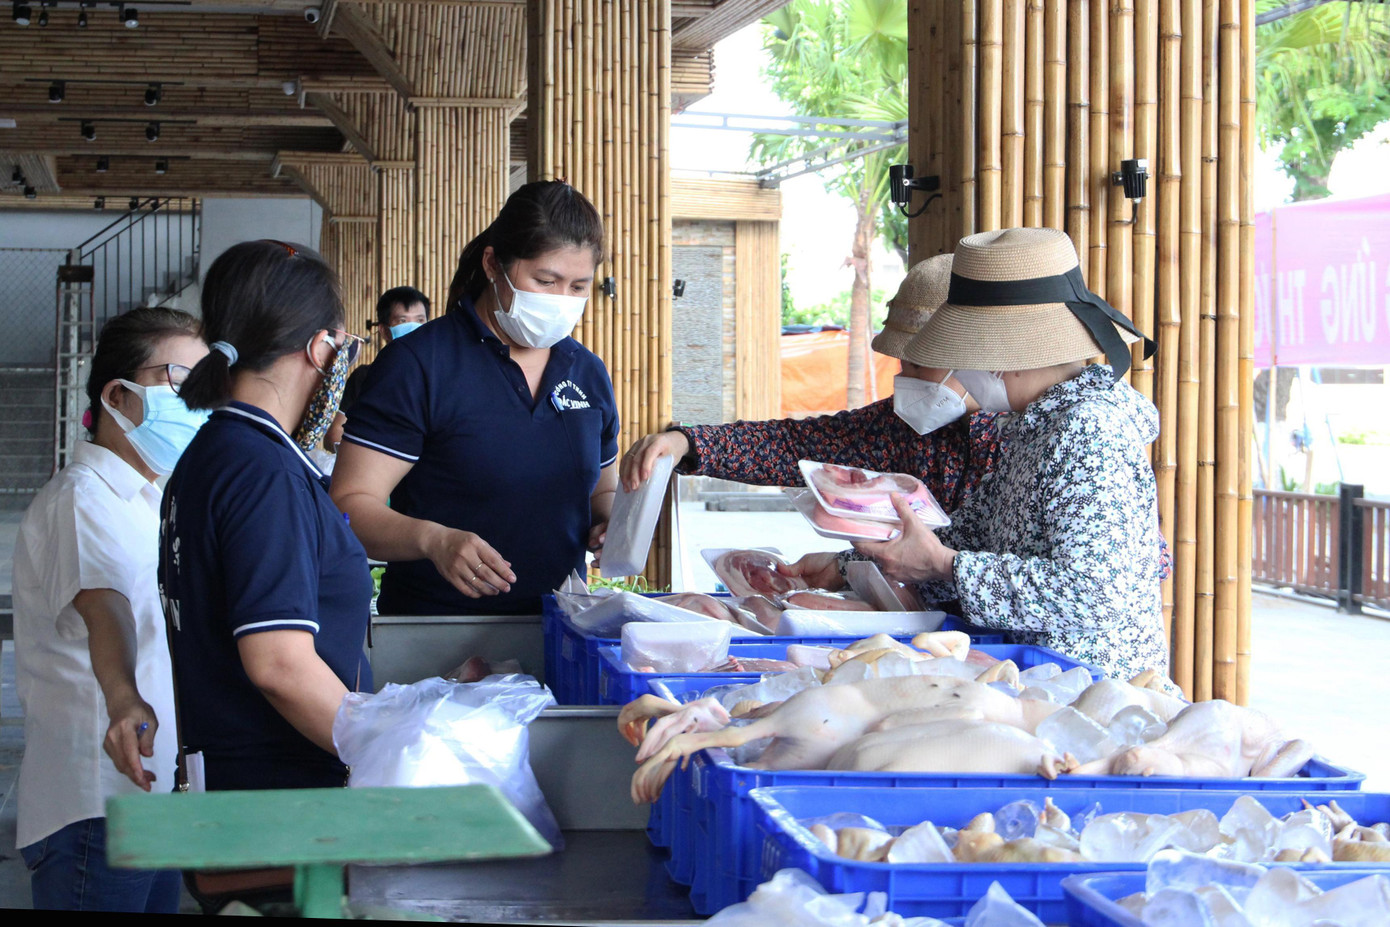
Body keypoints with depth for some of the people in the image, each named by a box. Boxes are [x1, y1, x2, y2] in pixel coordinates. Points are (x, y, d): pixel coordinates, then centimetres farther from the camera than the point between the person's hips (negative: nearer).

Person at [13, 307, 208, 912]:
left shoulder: (148, 503, 18)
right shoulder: (80, 498, -13)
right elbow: (103, 605, -32)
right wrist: (127, 701, -49)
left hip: (157, 792, 9)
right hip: (96, 803, -9)